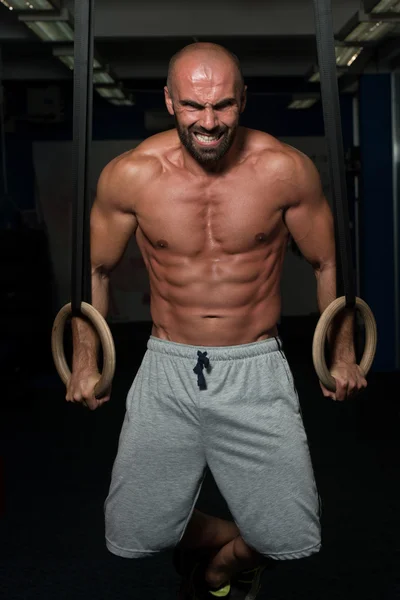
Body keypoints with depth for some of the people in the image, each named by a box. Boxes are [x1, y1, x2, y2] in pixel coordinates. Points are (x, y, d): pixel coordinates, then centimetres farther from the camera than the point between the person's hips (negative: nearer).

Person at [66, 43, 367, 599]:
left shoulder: (286, 169, -9)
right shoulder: (129, 175, -8)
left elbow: (329, 265, 5)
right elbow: (94, 270, 8)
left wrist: (343, 357, 11)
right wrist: (85, 363, 10)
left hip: (257, 370, -1)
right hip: (167, 367, 1)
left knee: (295, 541, -8)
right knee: (132, 537, -2)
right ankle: (226, 537, 30)